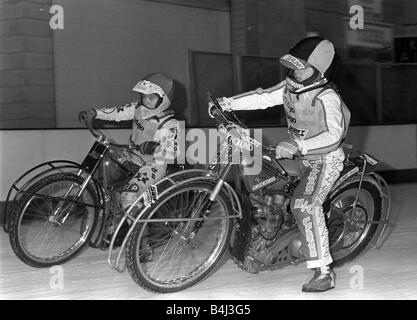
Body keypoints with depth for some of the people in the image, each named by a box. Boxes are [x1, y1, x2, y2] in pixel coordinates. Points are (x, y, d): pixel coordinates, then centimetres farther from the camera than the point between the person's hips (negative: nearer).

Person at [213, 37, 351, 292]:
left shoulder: (327, 97, -23)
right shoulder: (290, 87, -1)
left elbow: (333, 133, -30)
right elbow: (262, 98, -2)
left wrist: (299, 146, -39)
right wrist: (228, 103, -14)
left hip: (326, 158, -9)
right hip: (302, 156, 9)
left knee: (305, 205, -27)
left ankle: (324, 273, -27)